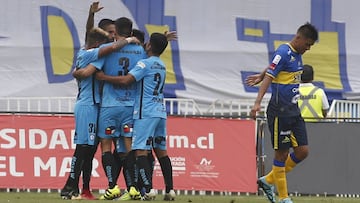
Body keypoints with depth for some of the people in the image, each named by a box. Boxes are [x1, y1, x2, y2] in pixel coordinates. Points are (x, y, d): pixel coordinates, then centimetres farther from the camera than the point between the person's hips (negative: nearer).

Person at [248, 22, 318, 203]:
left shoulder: (297, 54, 12)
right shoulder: (283, 53, -15)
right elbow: (270, 76, -21)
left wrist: (260, 77, 35)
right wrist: (257, 103, -28)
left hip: (294, 112, 9)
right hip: (280, 112, -9)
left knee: (302, 151, 5)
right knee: (282, 154, -2)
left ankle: (268, 181, 19)